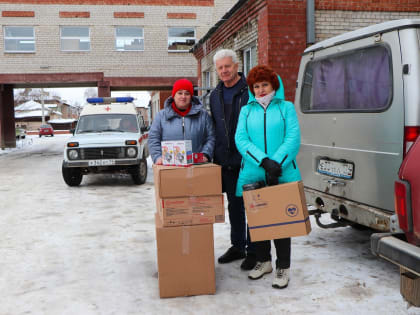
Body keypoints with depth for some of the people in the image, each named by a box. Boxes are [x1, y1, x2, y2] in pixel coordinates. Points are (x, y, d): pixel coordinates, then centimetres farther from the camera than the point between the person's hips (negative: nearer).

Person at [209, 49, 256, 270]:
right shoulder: (215, 95, 13)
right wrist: (215, 154, 13)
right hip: (225, 161, 6)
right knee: (233, 205, 15)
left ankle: (253, 250, 13)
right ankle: (237, 246, 28)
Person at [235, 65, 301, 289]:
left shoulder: (286, 107, 6)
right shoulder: (246, 110, 11)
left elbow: (293, 138, -5)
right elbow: (241, 139, -3)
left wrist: (277, 163, -19)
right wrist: (264, 161, -18)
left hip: (282, 174, -2)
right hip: (253, 175, 3)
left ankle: (283, 267, 13)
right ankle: (263, 261, 29)